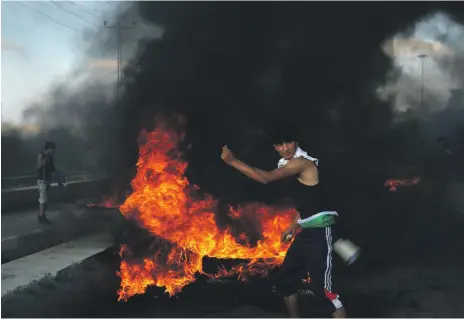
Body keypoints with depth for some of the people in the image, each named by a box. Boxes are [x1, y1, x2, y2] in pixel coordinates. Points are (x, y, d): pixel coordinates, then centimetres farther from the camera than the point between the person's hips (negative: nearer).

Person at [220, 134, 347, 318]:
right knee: (285, 280, 18)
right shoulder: (292, 165, 15)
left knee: (322, 288, -15)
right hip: (306, 230, 10)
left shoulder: (301, 162, -15)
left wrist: (232, 161, -21)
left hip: (319, 230, -10)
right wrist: (294, 226, 21)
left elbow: (266, 178, -24)